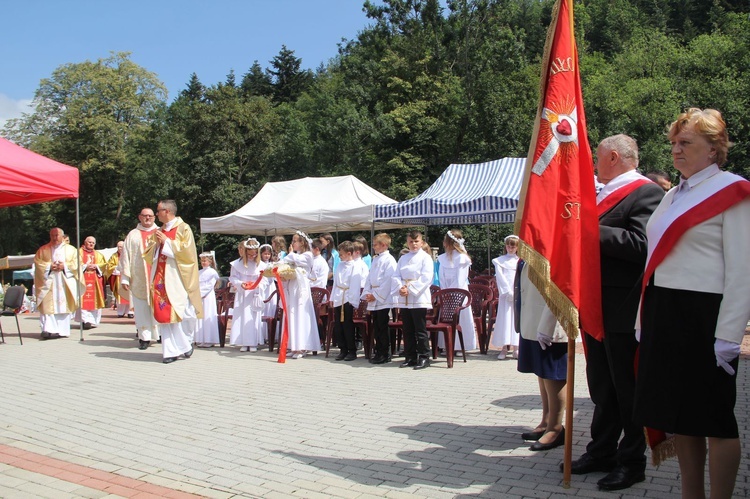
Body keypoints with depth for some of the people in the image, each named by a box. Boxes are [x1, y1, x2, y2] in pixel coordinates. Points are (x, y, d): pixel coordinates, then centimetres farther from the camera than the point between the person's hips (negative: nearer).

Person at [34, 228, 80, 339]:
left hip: (65, 283, 0)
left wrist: (65, 266, -11)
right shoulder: (43, 250, 13)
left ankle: (63, 330, 3)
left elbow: (76, 263, 5)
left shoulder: (71, 249, 13)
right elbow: (37, 262, 4)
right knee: (48, 306, -11)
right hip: (48, 282, 0)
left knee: (64, 306, -1)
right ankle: (48, 330, -17)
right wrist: (49, 266, -11)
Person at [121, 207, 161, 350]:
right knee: (142, 308, 0)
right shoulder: (133, 235, 12)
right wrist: (124, 278, -1)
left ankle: (160, 333, 9)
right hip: (139, 279, 0)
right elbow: (125, 257, 7)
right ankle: (144, 337, 5)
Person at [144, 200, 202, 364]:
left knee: (183, 312, -5)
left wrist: (166, 242, -10)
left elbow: (186, 250, -12)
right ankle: (172, 350, 5)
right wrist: (156, 243, 0)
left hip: (177, 278, -6)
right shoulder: (160, 231, 18)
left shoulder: (183, 228, -1)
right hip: (161, 278, 6)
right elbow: (148, 254, 19)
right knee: (164, 313, 0)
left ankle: (186, 342, 19)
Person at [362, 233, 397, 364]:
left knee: (383, 328, -3)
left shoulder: (389, 260, -9)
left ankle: (385, 354, 5)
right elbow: (369, 278, 17)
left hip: (383, 300, -8)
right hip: (373, 300, 8)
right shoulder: (375, 259, 16)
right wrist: (367, 293, 4)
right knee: (376, 328, 10)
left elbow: (388, 280, -15)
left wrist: (376, 295, -14)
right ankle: (379, 352, 18)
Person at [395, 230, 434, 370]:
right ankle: (410, 357, 17)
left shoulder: (425, 257, -2)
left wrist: (410, 289, -17)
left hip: (419, 299, -5)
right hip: (404, 299, 6)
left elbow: (426, 278, -12)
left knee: (421, 330, -3)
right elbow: (397, 275, 9)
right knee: (408, 330, 10)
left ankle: (424, 357, 3)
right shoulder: (403, 258, 15)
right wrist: (401, 288, -11)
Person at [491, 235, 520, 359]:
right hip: (505, 293, -1)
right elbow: (500, 277, -1)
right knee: (505, 318, -4)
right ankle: (504, 348, -2)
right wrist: (508, 292, -12)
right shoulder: (499, 260, 8)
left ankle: (515, 348, 6)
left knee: (517, 318, 1)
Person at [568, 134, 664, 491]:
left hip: (623, 309, -9)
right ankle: (602, 451, 30)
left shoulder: (647, 192, -11)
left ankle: (631, 461, 18)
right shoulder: (604, 195, 16)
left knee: (628, 388, 4)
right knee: (601, 386, 17)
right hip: (597, 307, 9)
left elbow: (641, 245, -25)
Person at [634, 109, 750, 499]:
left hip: (704, 316, -8)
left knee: (713, 416, 3)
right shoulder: (673, 196, 16)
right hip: (664, 315, 8)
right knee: (676, 413, 13)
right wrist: (646, 321, 12)